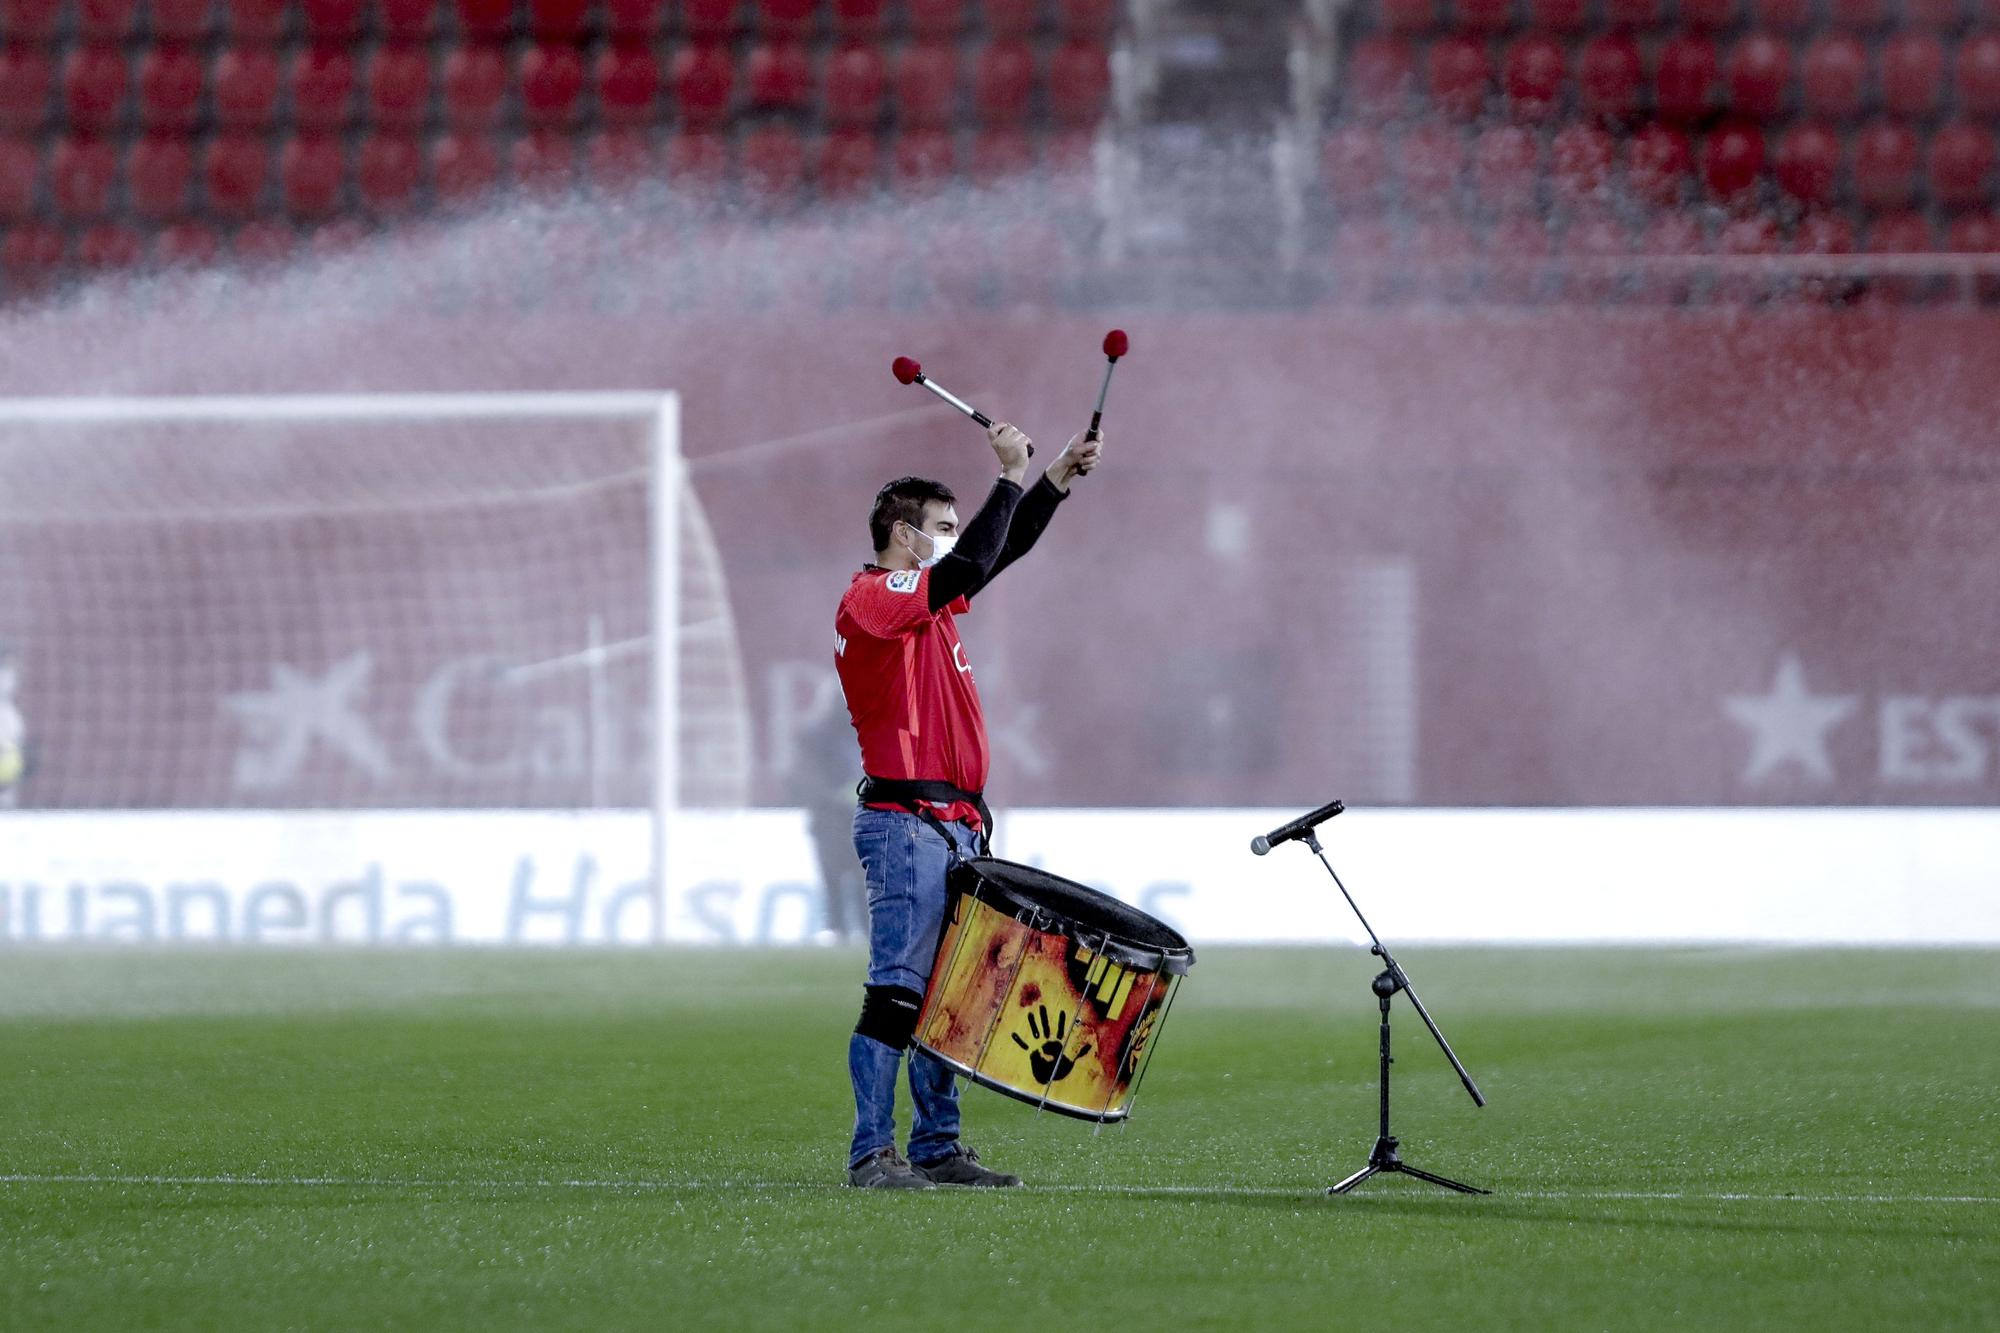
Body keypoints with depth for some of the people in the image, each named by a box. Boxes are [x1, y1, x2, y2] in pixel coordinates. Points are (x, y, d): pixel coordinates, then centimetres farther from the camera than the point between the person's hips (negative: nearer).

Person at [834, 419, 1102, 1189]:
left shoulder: (923, 596, 19)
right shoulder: (871, 598, -9)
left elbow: (1000, 551, 24)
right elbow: (972, 565, -20)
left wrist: (1059, 477, 15)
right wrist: (1011, 477, -12)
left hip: (954, 827, 10)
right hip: (906, 825, -10)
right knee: (898, 991, -11)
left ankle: (937, 1147, 11)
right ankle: (872, 1153, -12)